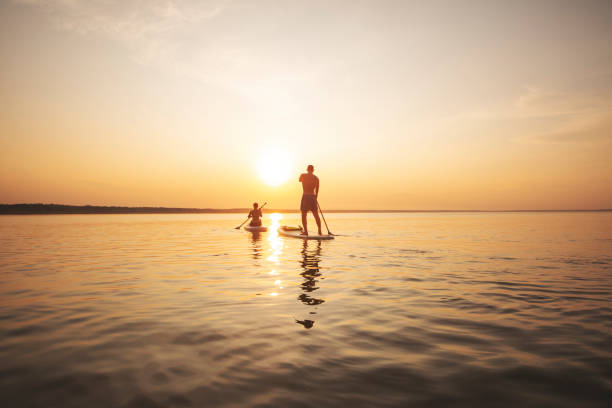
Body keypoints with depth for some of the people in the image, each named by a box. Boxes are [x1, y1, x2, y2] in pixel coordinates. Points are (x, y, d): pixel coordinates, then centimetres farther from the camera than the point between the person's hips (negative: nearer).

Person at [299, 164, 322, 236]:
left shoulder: (303, 175, -1)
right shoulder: (316, 178, 4)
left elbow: (300, 180, 23)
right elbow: (317, 190, 11)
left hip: (305, 196, -3)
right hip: (313, 197, 3)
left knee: (304, 215, 5)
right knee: (316, 215, 11)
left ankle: (305, 231, 1)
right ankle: (320, 231, 11)